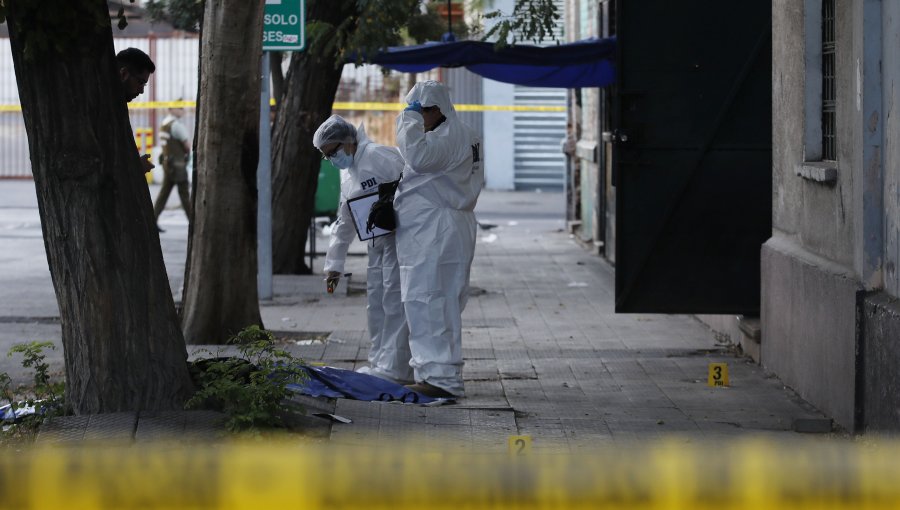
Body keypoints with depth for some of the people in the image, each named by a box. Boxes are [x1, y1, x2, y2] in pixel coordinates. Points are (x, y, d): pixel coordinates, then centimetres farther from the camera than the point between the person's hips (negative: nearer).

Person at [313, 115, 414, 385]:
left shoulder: (380, 157, -13)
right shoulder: (347, 175, 17)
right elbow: (344, 223, 24)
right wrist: (334, 264, 23)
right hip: (378, 242, 10)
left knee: (395, 302, -11)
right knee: (375, 304, 10)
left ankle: (395, 368, -10)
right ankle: (379, 362, 18)